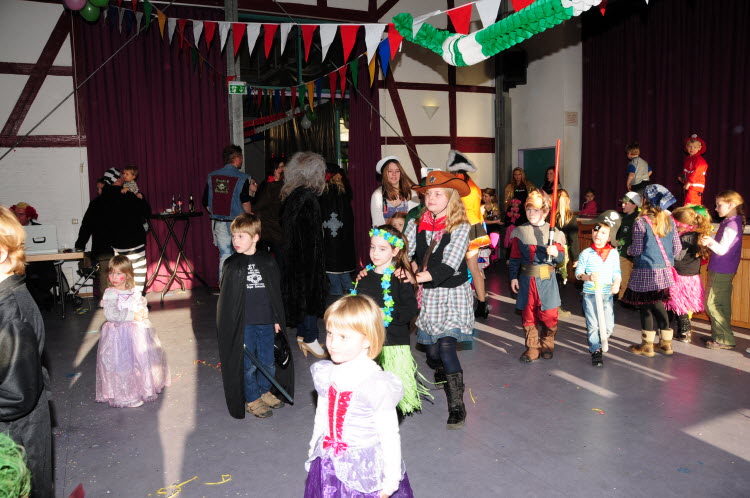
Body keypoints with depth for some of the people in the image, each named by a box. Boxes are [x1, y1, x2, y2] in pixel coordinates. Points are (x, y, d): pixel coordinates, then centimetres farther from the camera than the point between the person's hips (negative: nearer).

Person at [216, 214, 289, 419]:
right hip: (244, 324, -2)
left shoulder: (268, 262, 1)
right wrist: (229, 325, -4)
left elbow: (276, 292, 7)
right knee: (248, 364, 7)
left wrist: (277, 319, 7)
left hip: (266, 322, 2)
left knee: (268, 361, 13)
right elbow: (227, 298, -1)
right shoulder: (231, 265, -4)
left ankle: (265, 391, 35)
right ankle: (252, 399, 25)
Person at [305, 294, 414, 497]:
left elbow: (390, 437, -14)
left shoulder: (377, 384, -21)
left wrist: (391, 480, -9)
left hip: (366, 471, -5)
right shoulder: (325, 375, -2)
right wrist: (314, 450, 21)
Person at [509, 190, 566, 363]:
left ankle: (547, 344, 26)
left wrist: (555, 253, -20)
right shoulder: (520, 231, 3)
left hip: (547, 279, -1)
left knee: (549, 315, 2)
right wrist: (513, 277, 1)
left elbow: (561, 257, 2)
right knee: (528, 315, 7)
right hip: (526, 279, 1)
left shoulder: (554, 232, 0)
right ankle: (532, 348, 20)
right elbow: (514, 257, 6)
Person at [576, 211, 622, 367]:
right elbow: (578, 272, -2)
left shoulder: (613, 253, 3)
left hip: (607, 295, 2)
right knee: (593, 325, 1)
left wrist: (617, 283, -11)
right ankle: (595, 351, 17)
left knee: (608, 326, 5)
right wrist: (588, 277, -21)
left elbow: (617, 272, 7)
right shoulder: (586, 253, -5)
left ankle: (600, 342, 34)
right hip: (590, 294, -2)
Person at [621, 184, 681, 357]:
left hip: (645, 272, -6)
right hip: (665, 271, 6)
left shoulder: (640, 222, -14)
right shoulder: (670, 221, 3)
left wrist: (628, 249, 10)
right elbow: (677, 247, 7)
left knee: (645, 307, 5)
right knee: (658, 304, 17)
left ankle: (647, 345, 13)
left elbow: (637, 250, -12)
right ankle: (666, 343, 24)